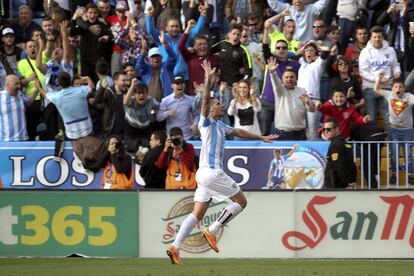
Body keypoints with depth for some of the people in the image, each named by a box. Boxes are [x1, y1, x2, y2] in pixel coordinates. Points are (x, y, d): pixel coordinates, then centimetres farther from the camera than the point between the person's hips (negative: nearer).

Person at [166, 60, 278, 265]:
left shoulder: (220, 125, 21)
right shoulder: (207, 122, -3)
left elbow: (238, 132, 35)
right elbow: (205, 100, -19)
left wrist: (261, 138, 41)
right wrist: (208, 79, -31)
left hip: (205, 173, 9)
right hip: (211, 172, -9)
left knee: (197, 214, 3)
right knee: (241, 201, 1)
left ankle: (175, 246, -6)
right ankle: (212, 231, -2)